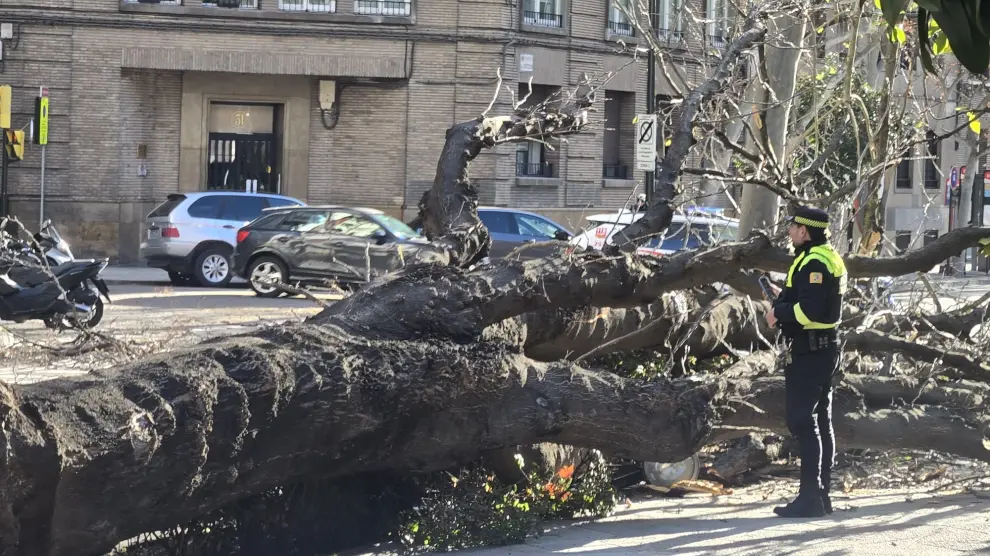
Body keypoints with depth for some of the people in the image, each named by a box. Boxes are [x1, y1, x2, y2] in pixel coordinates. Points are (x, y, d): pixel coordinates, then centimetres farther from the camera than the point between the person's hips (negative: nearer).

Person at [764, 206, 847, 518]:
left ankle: (810, 497, -10)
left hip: (810, 352, -11)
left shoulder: (814, 262, -18)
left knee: (802, 423, -9)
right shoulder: (829, 258, 16)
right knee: (821, 423, 13)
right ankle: (821, 496, 19)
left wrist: (779, 312, -12)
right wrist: (785, 301, 11)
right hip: (825, 349, 11)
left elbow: (809, 310, -26)